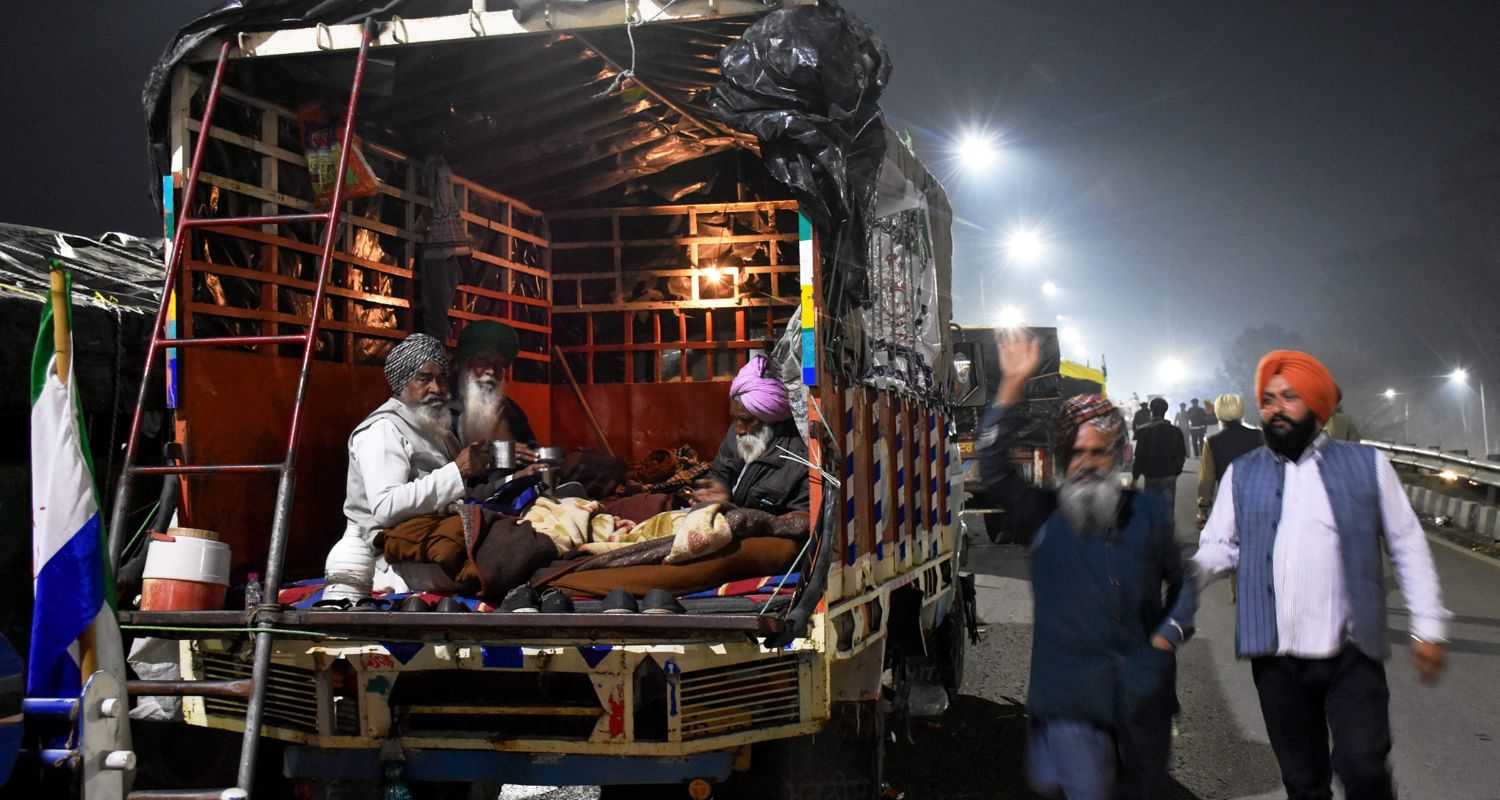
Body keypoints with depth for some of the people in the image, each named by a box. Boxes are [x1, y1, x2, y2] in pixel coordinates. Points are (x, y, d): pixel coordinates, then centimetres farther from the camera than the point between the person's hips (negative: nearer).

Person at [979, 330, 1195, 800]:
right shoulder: (1044, 515, 0)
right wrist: (1014, 385, -20)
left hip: (1143, 690, 3)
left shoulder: (1146, 513, 6)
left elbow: (1180, 580, 17)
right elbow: (993, 466, -14)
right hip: (1070, 693, -2)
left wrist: (1169, 633, 0)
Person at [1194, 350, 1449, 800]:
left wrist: (1427, 626, 1)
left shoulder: (1366, 464, 5)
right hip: (1276, 657, 2)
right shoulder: (1241, 474, 8)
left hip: (1353, 653, -2)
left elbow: (1407, 546, 6)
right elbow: (1218, 546, 2)